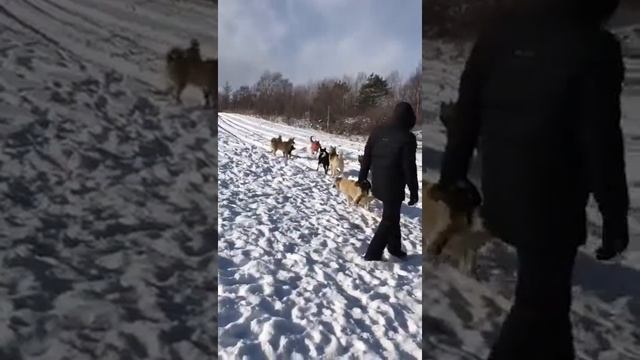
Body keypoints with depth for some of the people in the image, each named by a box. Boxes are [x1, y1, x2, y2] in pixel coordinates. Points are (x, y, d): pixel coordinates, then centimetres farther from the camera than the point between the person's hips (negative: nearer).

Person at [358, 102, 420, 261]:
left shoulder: (377, 131, 2)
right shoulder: (407, 138, -17)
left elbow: (366, 156, 7)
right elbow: (409, 168, -16)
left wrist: (362, 177, 18)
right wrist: (414, 192, -8)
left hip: (377, 184, 7)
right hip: (393, 187, -7)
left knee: (392, 215, 22)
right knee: (389, 220, 4)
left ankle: (394, 247, 35)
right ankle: (372, 255, 3)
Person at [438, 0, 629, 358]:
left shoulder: (501, 29, 1)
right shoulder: (593, 47, -17)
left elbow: (466, 110, 4)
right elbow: (602, 143, -16)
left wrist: (452, 175, 12)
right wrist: (615, 215, -6)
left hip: (501, 193, 7)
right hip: (552, 203, -7)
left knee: (547, 289, 26)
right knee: (539, 300, 7)